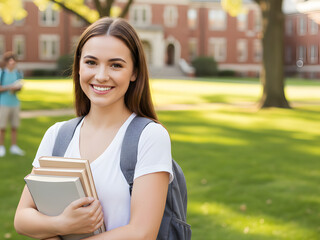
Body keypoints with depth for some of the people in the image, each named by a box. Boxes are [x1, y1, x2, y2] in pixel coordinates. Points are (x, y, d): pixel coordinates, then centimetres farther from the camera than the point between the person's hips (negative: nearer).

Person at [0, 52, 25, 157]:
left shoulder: (18, 73, 7)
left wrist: (17, 88, -6)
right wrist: (9, 87, -18)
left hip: (15, 103, 4)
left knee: (15, 126, 8)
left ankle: (14, 147, 20)